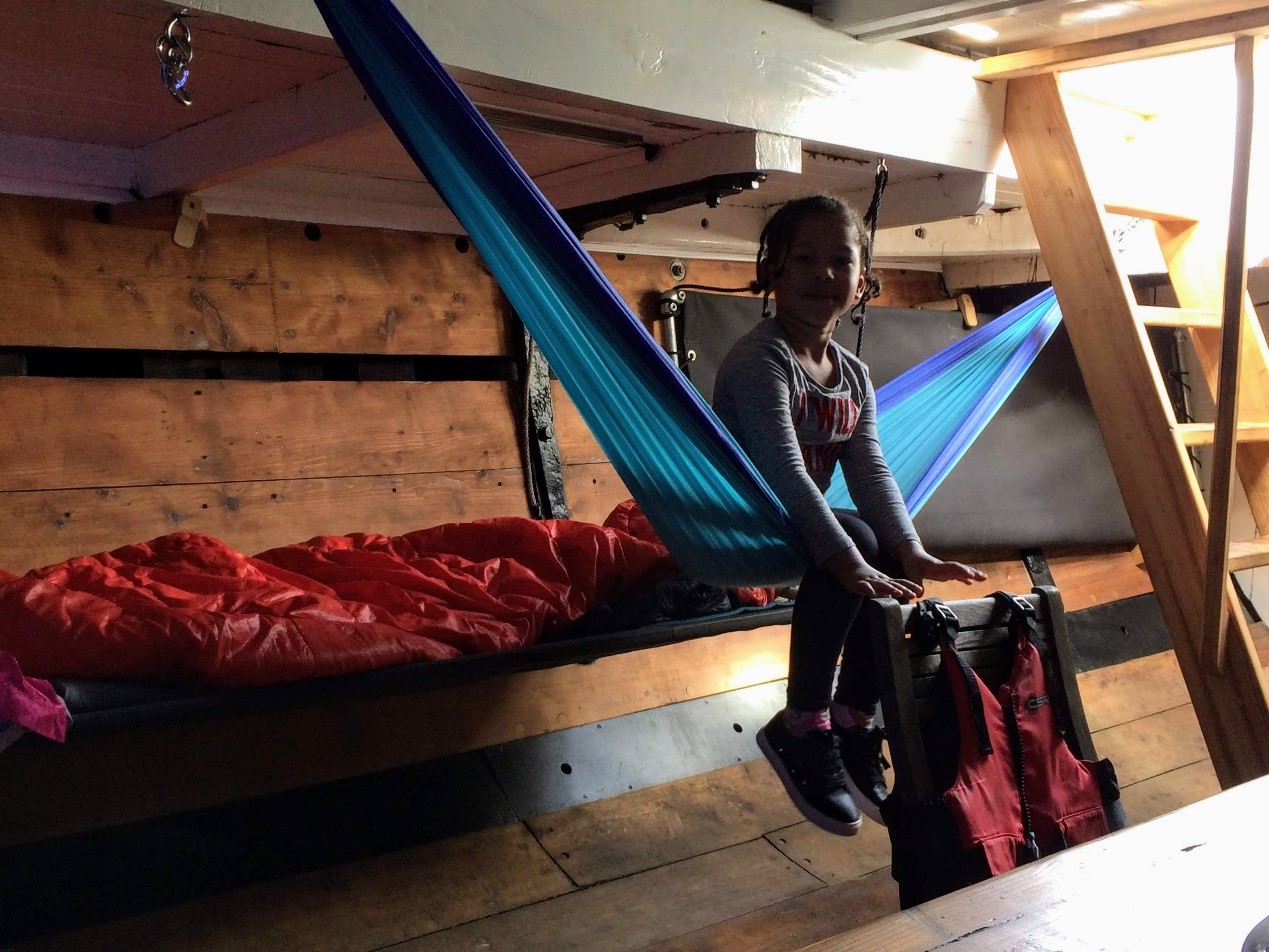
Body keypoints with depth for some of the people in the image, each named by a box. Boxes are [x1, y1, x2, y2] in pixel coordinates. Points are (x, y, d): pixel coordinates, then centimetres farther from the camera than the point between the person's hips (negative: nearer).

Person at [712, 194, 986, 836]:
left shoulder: (854, 376, 8)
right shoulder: (759, 360, -18)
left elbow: (870, 472, -3)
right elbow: (785, 472, -29)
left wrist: (911, 551, -20)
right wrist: (848, 563, -38)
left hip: (798, 529, 8)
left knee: (894, 570, -11)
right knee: (856, 540, -29)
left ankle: (854, 725, 3)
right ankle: (801, 729, -20)